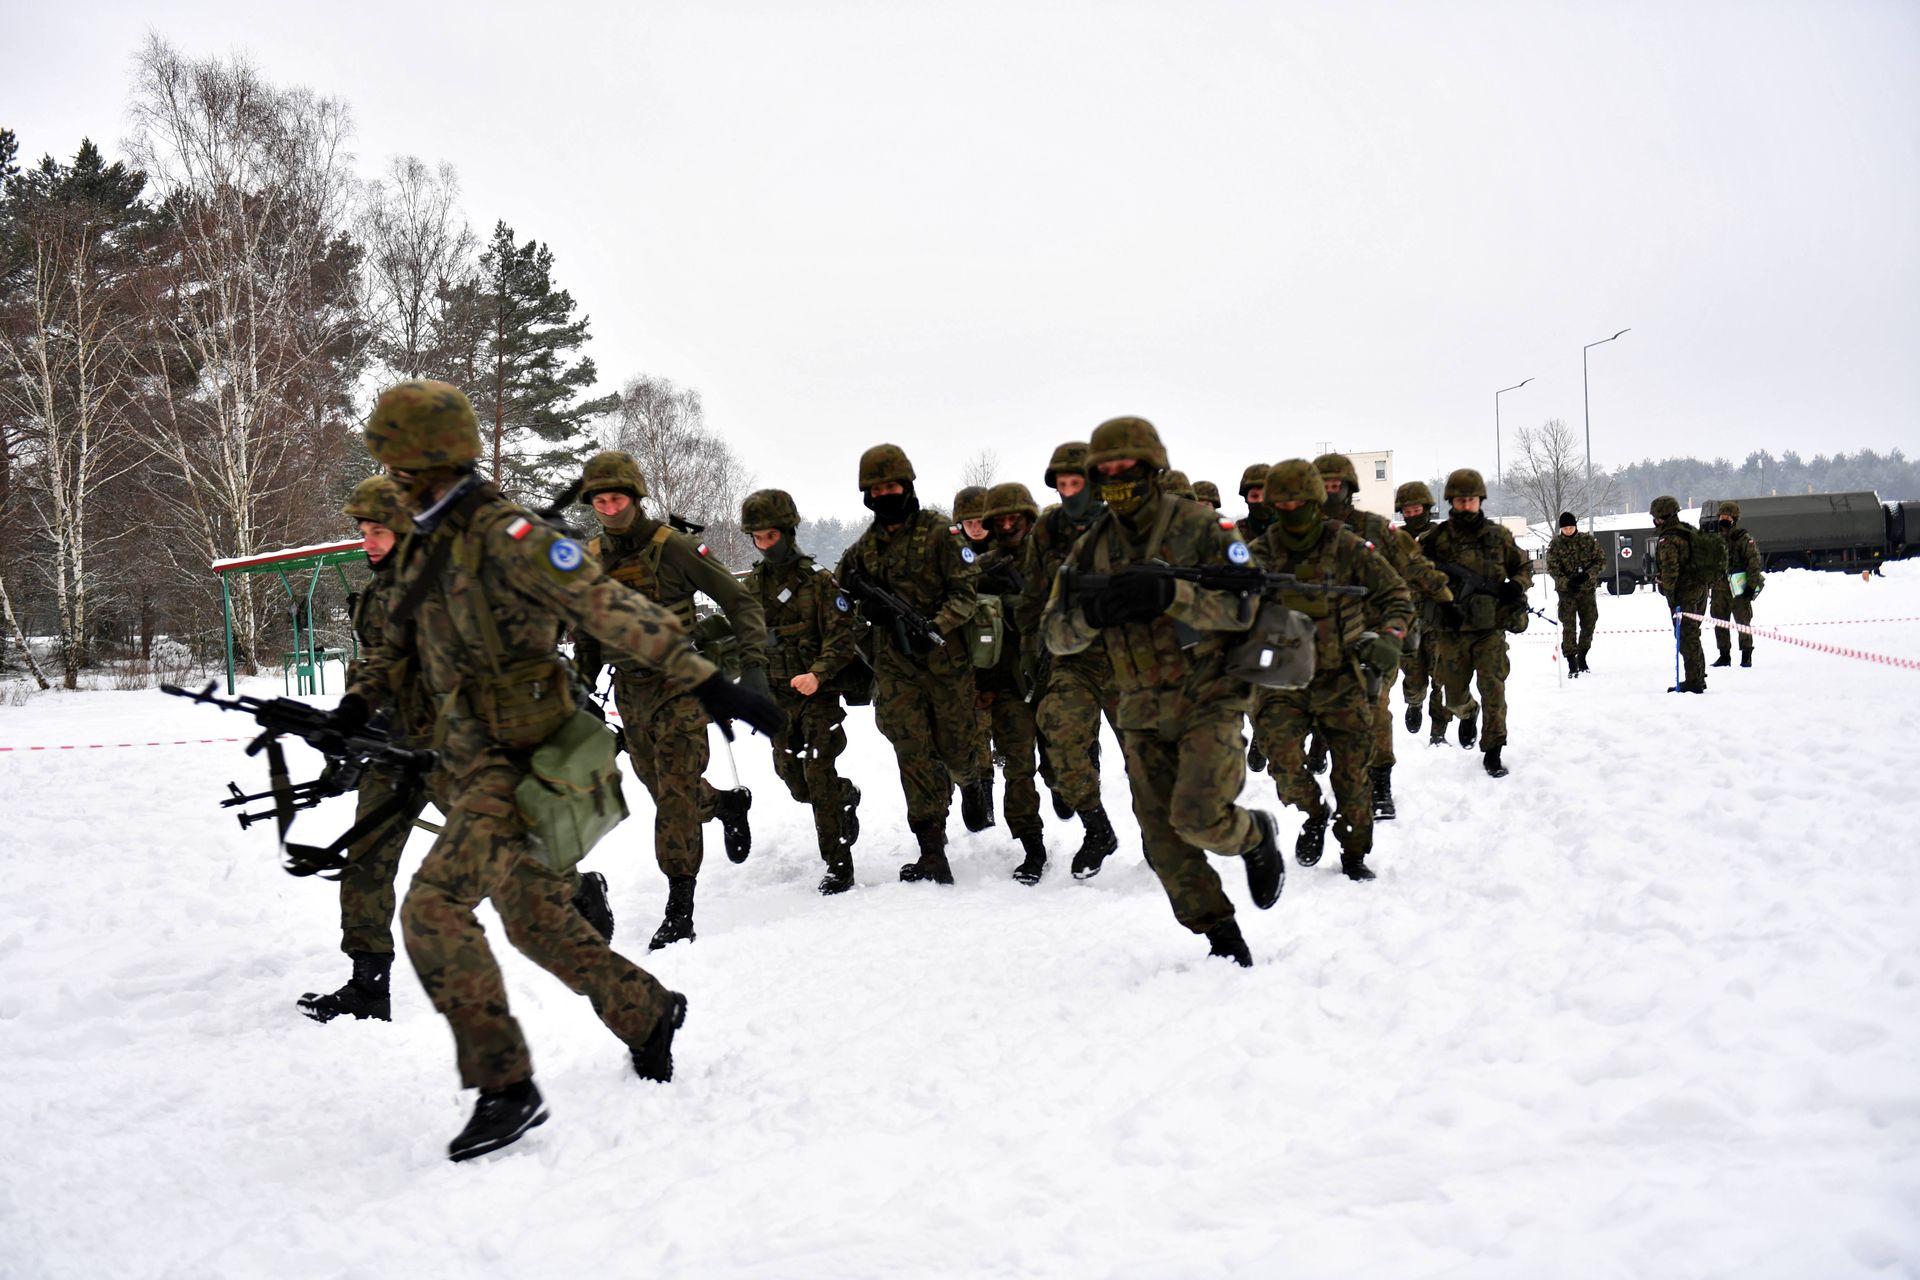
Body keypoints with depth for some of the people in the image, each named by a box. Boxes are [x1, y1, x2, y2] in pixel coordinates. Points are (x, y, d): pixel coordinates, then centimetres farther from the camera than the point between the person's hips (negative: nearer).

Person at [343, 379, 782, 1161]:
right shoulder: (426, 546, 13)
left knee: (433, 907, -16)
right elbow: (399, 643, 27)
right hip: (473, 764, 9)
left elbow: (610, 609, -24)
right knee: (536, 921, 14)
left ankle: (504, 1086, -7)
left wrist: (704, 683, -30)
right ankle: (647, 1013, 33)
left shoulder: (505, 533, -16)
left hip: (522, 760, -9)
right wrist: (355, 705, 10)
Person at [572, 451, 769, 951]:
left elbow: (741, 603, -10)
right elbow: (588, 634, 19)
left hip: (679, 684, -5)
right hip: (631, 693, 6)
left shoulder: (673, 546, -11)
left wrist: (753, 667, -20)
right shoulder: (591, 559, 5)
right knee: (664, 791, 9)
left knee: (677, 790, -14)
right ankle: (729, 803, 34)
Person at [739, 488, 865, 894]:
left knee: (818, 773, -13)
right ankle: (846, 798, 41)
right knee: (792, 777, 9)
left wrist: (817, 674, -28)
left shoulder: (818, 580, -8)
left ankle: (838, 864, -4)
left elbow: (842, 636, -13)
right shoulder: (751, 584, 7)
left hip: (818, 692, -5)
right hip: (776, 694, 5)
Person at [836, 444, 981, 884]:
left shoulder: (938, 532, -3)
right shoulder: (864, 548, 11)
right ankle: (932, 854, -2)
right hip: (895, 665, 3)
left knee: (956, 749, 5)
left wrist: (935, 627, -22)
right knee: (914, 756, -4)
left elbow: (965, 593, -7)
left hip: (946, 659, -3)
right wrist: (866, 604, -3)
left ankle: (970, 781, 43)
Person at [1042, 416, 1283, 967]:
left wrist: (1169, 593, -30)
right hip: (1143, 712, 5)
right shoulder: (1091, 548, 6)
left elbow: (1242, 607, -15)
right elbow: (1056, 633, 2)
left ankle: (1255, 837, 15)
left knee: (1198, 817, -20)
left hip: (1208, 699, -5)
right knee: (1163, 839, 4)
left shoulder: (1200, 527, -7)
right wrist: (1092, 614, -21)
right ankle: (1225, 941, 20)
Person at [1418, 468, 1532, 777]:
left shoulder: (1498, 535, 3)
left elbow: (1525, 567, 14)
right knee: (1454, 696, 11)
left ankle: (1493, 751, 1)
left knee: (1493, 689, -10)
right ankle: (1469, 714, 47)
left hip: (1490, 627, 0)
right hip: (1452, 629, 0)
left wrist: (1516, 586, -9)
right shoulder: (1438, 537, -3)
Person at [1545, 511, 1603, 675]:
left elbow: (1601, 561, 2)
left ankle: (1582, 657, 25)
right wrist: (1567, 582, -21)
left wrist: (1587, 575, -16)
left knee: (1589, 624, 7)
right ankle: (1571, 662, -3)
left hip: (1587, 589, 2)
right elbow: (1552, 568, -5)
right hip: (1566, 590, -2)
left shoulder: (1588, 540, 3)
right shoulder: (1556, 544, 0)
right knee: (1569, 626, -5)